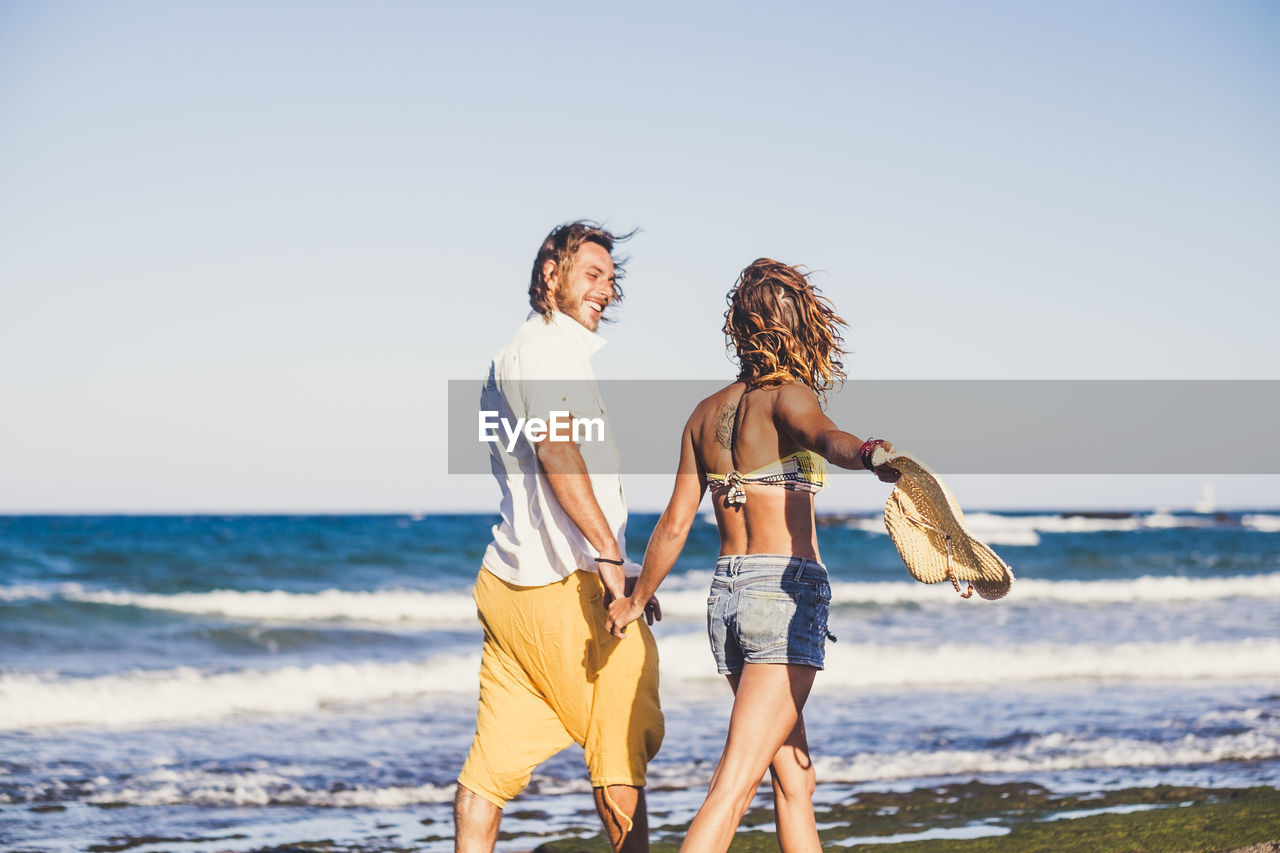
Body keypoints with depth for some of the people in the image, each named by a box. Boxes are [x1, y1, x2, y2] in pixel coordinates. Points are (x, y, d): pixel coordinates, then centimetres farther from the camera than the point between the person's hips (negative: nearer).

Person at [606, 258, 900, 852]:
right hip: (787, 593, -7)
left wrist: (637, 599, 27)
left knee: (794, 778, 17)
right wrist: (867, 454, -51)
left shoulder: (705, 414, 12)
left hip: (726, 596, 7)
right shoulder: (787, 397, -6)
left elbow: (674, 525, 13)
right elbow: (827, 438, -31)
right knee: (732, 791, -13)